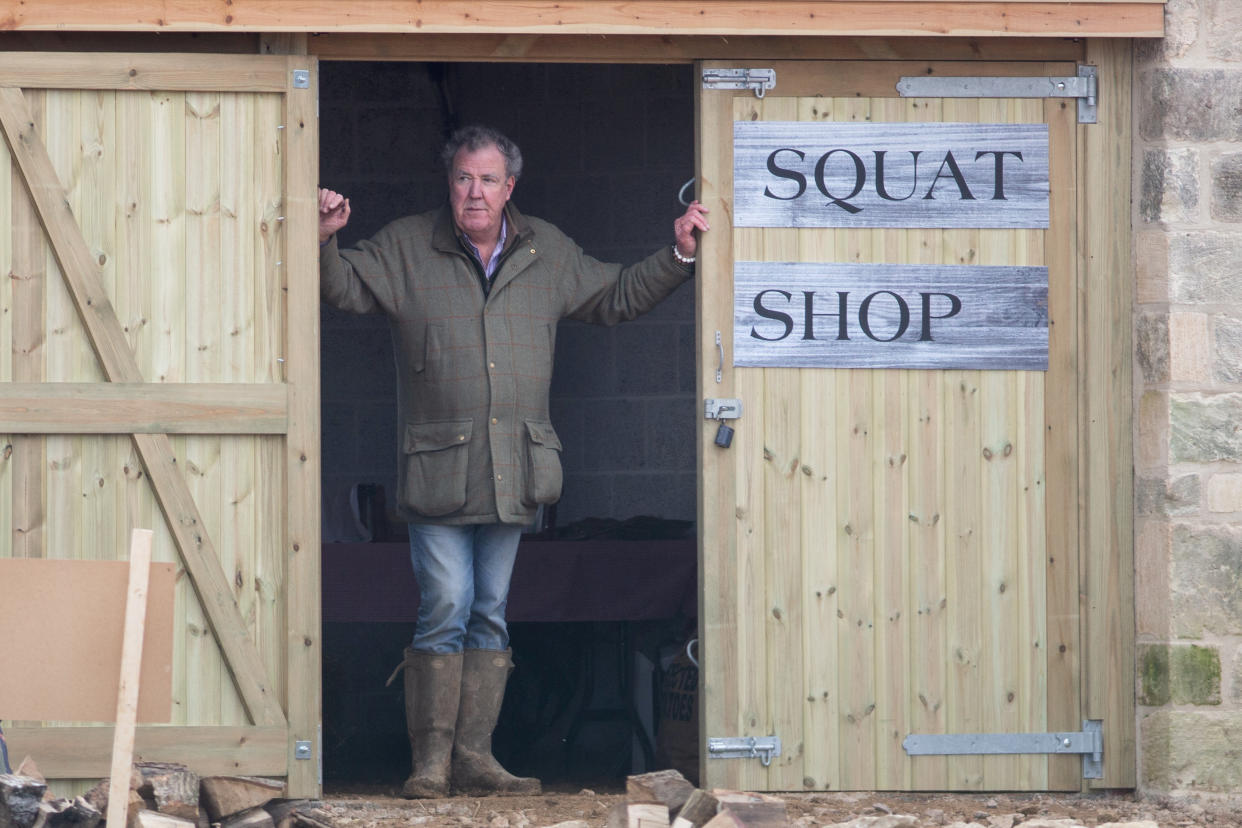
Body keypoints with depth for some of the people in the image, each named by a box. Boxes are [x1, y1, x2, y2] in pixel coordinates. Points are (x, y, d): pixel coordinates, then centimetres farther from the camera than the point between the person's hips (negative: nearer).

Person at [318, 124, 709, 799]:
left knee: (490, 611, 6)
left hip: (513, 471, 3)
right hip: (437, 468, -3)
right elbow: (343, 287, -3)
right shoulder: (405, 249, 2)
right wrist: (324, 239, -22)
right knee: (446, 608, -9)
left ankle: (474, 756, 9)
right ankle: (430, 760, -1)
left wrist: (679, 254, 11)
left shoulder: (548, 254, 11)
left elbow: (618, 298, 20)